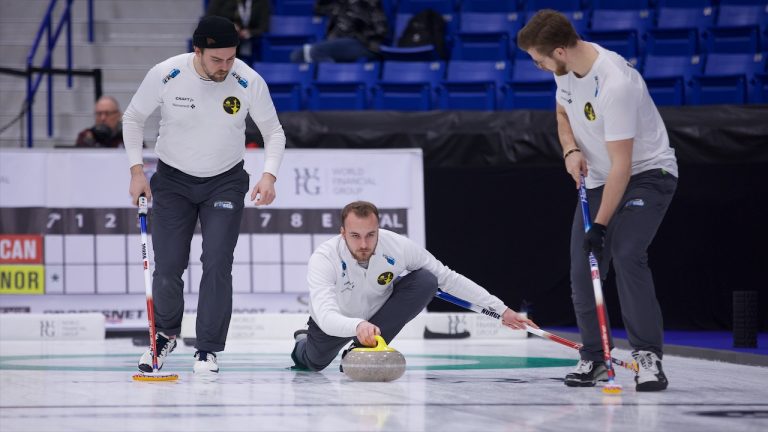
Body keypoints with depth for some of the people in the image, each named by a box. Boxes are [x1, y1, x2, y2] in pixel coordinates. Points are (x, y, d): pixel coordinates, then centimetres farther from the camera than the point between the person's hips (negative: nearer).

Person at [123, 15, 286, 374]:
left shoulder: (249, 82, -19)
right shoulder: (164, 75, -20)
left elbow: (273, 131, -4)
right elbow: (133, 118, -3)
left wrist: (269, 174, -20)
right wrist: (137, 169, -11)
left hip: (225, 181, 0)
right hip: (173, 179, 0)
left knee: (217, 264, -11)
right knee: (168, 266, 0)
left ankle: (208, 349, 1)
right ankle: (165, 334, 27)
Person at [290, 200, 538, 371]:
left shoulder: (397, 246, -31)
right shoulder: (324, 259, -39)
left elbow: (448, 278, -18)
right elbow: (326, 317, -52)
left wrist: (501, 309, -19)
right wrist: (357, 326, -75)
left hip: (377, 312, 1)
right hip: (335, 320, -1)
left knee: (425, 281, -24)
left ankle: (362, 351, -15)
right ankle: (303, 343, 51)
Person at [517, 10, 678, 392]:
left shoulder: (616, 83, -32)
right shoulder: (566, 67, -7)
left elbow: (622, 165, -29)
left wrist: (600, 225, -26)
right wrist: (571, 150, -4)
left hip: (648, 174, -8)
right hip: (599, 178, 8)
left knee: (626, 254, -26)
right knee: (582, 267, 0)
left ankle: (648, 357, -22)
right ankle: (594, 359, 13)